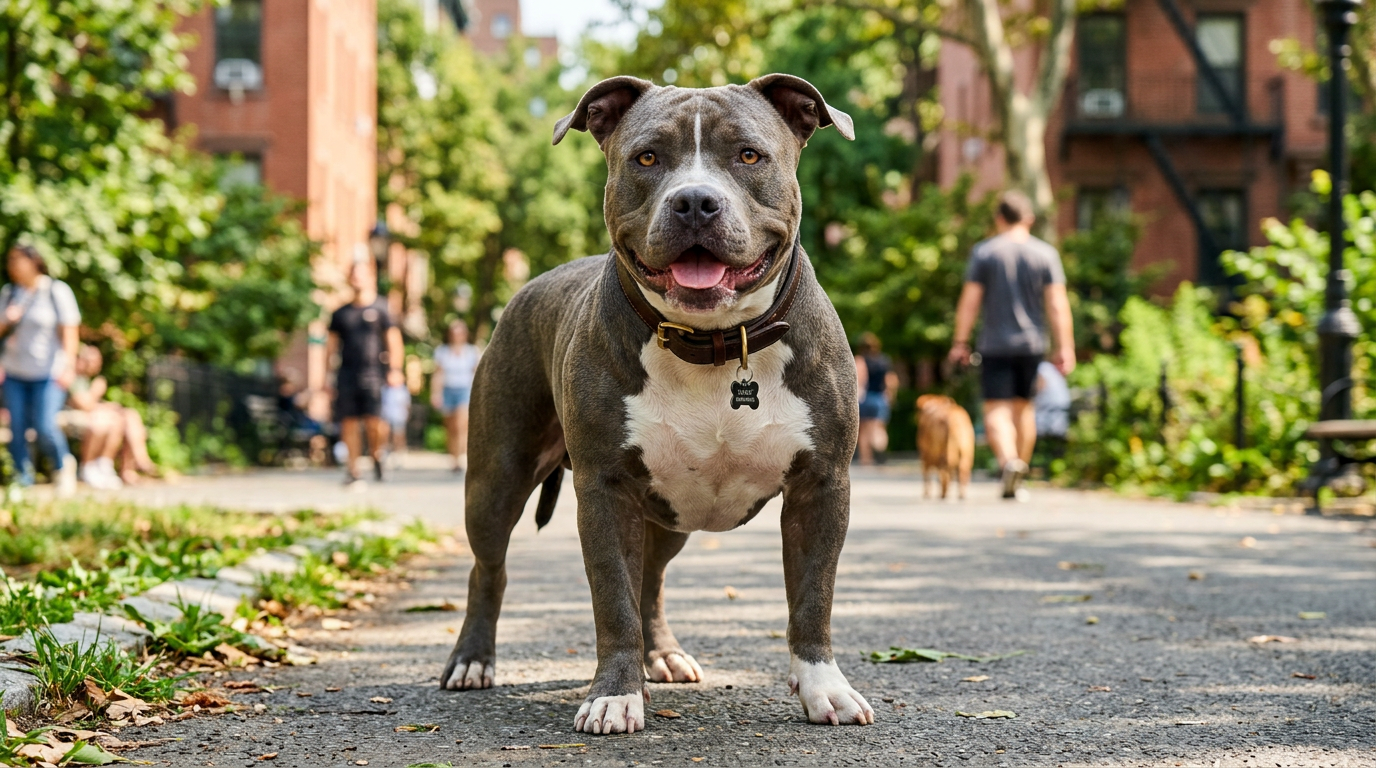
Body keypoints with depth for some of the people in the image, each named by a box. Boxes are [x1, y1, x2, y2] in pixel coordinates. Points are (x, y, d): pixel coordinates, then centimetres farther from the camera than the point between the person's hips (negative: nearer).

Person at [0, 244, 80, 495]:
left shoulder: (57, 291, -3)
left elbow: (69, 331, -6)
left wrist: (68, 367, -14)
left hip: (48, 373, -5)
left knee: (45, 427, -14)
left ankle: (64, 465, 13)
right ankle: (23, 481, 10)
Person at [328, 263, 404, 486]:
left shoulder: (380, 309, 6)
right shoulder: (341, 313, 15)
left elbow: (394, 340, 3)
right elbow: (332, 344, 18)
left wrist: (394, 370, -8)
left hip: (372, 373, -3)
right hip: (346, 374, 3)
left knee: (374, 422, -12)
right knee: (349, 422, -1)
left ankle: (377, 455, 15)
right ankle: (352, 469, 6)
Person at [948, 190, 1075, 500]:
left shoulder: (983, 252, -3)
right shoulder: (1045, 253, 1)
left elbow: (969, 300, -5)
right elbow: (1057, 304, -4)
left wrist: (960, 342, 1)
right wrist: (1065, 347, -2)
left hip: (996, 344, -2)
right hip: (1033, 343, 3)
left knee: (997, 410, -4)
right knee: (1024, 405, 17)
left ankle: (1009, 461, -31)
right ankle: (1018, 482, 23)